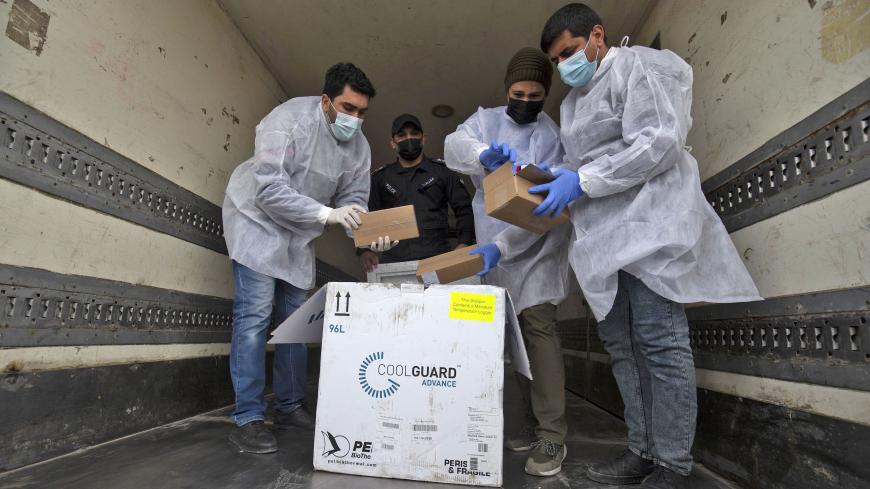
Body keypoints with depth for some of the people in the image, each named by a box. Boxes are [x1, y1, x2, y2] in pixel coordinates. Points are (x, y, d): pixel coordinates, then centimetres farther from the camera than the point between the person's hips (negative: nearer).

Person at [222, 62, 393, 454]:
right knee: (255, 315, -12)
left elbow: (354, 198, -4)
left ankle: (289, 407, 19)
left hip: (298, 233, 6)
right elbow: (269, 189, -31)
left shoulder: (359, 147, -6)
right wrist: (327, 213, -38)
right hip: (257, 219, -6)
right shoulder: (289, 119, -24)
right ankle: (247, 419, -3)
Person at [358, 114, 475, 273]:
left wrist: (464, 243, -7)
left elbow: (464, 209, 9)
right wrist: (364, 250, -4)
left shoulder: (443, 171, 12)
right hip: (393, 260, 1)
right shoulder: (380, 178, 16)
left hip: (437, 257, -1)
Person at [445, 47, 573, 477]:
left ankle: (552, 435, -3)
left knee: (538, 327, -11)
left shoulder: (555, 134, 5)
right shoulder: (486, 119, 11)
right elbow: (454, 145, -8)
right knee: (516, 334, 8)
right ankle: (531, 422, 20)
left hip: (536, 248, -3)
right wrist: (483, 154, -31)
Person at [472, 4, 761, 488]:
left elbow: (660, 144, -12)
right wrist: (504, 245, 12)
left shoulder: (637, 66, 3)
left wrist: (582, 179, -15)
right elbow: (572, 181, 19)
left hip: (650, 223, -8)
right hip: (605, 239, 8)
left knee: (660, 343, -8)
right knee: (621, 345, 6)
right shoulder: (574, 102, 23)